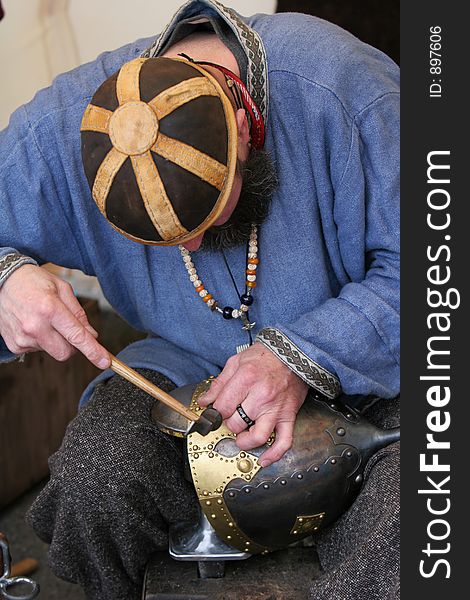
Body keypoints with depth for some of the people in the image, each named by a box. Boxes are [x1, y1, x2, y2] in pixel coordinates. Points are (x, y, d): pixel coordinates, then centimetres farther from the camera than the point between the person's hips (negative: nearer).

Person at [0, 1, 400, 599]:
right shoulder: (58, 128, -17)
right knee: (94, 471, -27)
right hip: (190, 365, 2)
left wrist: (306, 358, -28)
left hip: (361, 365, -1)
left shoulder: (337, 85, -25)